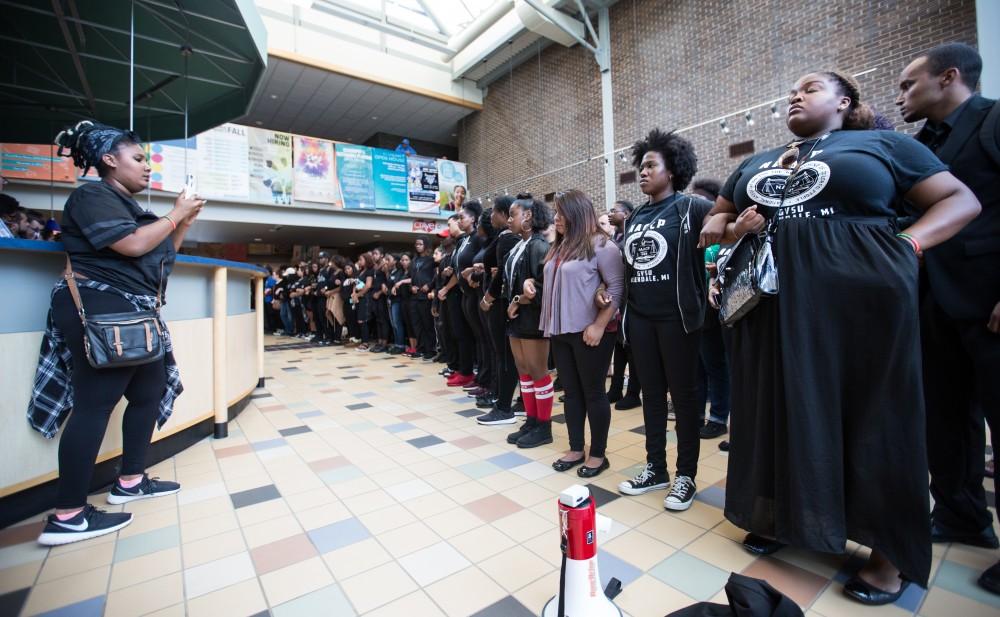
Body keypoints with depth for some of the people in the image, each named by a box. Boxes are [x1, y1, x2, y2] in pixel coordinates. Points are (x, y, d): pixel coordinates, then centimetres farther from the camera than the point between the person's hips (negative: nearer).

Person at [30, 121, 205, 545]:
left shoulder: (126, 204, 21)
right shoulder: (92, 196, -7)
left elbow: (161, 253, 22)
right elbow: (133, 245, -22)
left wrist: (184, 223, 11)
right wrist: (174, 215, -9)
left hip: (132, 315, 10)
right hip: (101, 312, -10)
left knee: (150, 393, 13)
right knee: (94, 404, -9)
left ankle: (130, 481, 25)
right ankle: (67, 516, 0)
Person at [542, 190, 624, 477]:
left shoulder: (600, 244, -10)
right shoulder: (560, 246, 15)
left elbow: (617, 287, -15)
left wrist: (599, 326, -20)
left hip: (589, 332, -7)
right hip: (560, 331, 8)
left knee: (593, 392, 4)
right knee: (571, 391, 14)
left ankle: (598, 454, 19)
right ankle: (576, 449, 27)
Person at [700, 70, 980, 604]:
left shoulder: (882, 144, 9)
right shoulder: (754, 164, 19)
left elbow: (962, 200, 7)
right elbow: (716, 219, 20)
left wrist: (907, 244, -11)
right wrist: (733, 231, -2)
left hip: (863, 300, -3)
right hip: (775, 305, 4)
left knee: (876, 420, 5)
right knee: (784, 412, 10)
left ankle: (890, 554, 23)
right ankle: (783, 517, 28)